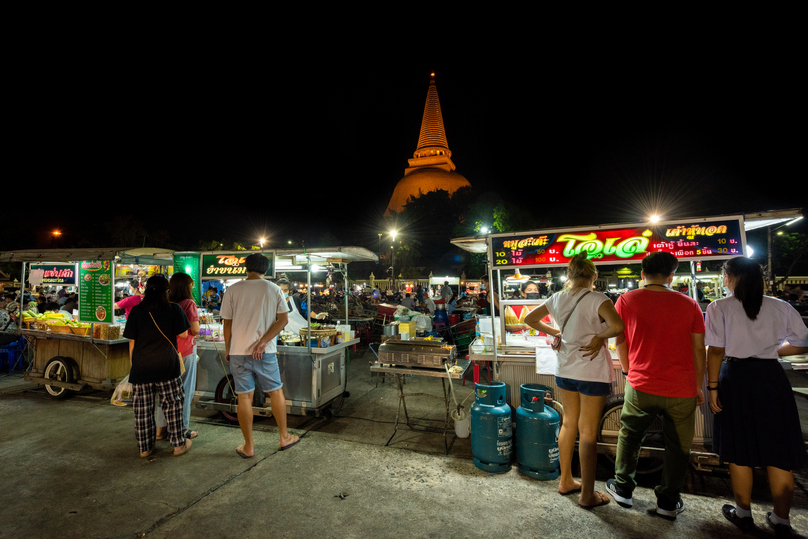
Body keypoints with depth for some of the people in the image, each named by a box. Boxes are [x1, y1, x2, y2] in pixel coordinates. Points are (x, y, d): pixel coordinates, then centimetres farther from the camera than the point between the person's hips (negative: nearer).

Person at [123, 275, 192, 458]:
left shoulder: (136, 311, -1)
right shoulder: (174, 309, -6)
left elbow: (132, 341, 2)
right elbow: (183, 335, 0)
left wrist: (132, 364, 13)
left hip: (141, 367, 2)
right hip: (167, 366, -2)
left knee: (142, 408, 12)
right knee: (172, 405, 8)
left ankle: (144, 447, 22)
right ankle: (179, 444, 16)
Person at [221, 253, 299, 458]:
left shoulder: (233, 290, -2)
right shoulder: (274, 289, -2)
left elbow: (227, 323, 1)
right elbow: (283, 319, -8)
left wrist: (227, 349, 13)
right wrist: (263, 342, -10)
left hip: (238, 351, 0)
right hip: (266, 352, 0)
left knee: (244, 397, 8)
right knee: (276, 392, 14)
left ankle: (248, 446, 19)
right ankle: (284, 437, 25)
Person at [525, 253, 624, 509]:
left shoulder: (557, 299, 1)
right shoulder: (597, 300, -16)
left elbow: (529, 319, 10)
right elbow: (618, 326, -33)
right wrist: (599, 336, -15)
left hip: (565, 371, 6)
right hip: (593, 374, -5)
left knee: (569, 424, 20)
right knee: (588, 434, 6)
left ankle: (566, 481, 35)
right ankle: (587, 495, 21)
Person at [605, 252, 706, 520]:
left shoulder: (626, 300, -5)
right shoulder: (689, 304, -3)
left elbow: (620, 342, 3)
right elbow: (699, 349, 1)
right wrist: (698, 386, 13)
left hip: (641, 386, 0)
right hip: (682, 389, 1)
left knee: (629, 435, 19)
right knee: (678, 445, 17)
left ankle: (622, 489, 30)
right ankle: (668, 502, 28)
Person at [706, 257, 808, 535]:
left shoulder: (719, 308, -8)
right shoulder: (780, 307, 1)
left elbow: (715, 351, -11)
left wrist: (712, 387, -5)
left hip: (736, 379, -3)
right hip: (772, 377, 3)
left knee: (740, 451, 10)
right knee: (778, 451, 13)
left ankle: (743, 513, 24)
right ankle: (781, 519, 23)